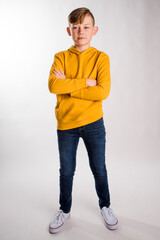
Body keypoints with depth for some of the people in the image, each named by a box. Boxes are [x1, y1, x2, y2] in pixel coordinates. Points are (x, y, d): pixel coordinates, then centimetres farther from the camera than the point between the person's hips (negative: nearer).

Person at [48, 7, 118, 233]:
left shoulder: (101, 57, -2)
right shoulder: (61, 57, 1)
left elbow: (103, 91, -17)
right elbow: (53, 86, -16)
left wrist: (68, 86, -15)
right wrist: (85, 82, -17)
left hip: (93, 123, -1)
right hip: (66, 124, 1)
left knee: (99, 169, 13)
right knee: (66, 171, 14)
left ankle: (105, 206, 39)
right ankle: (64, 210, 38)